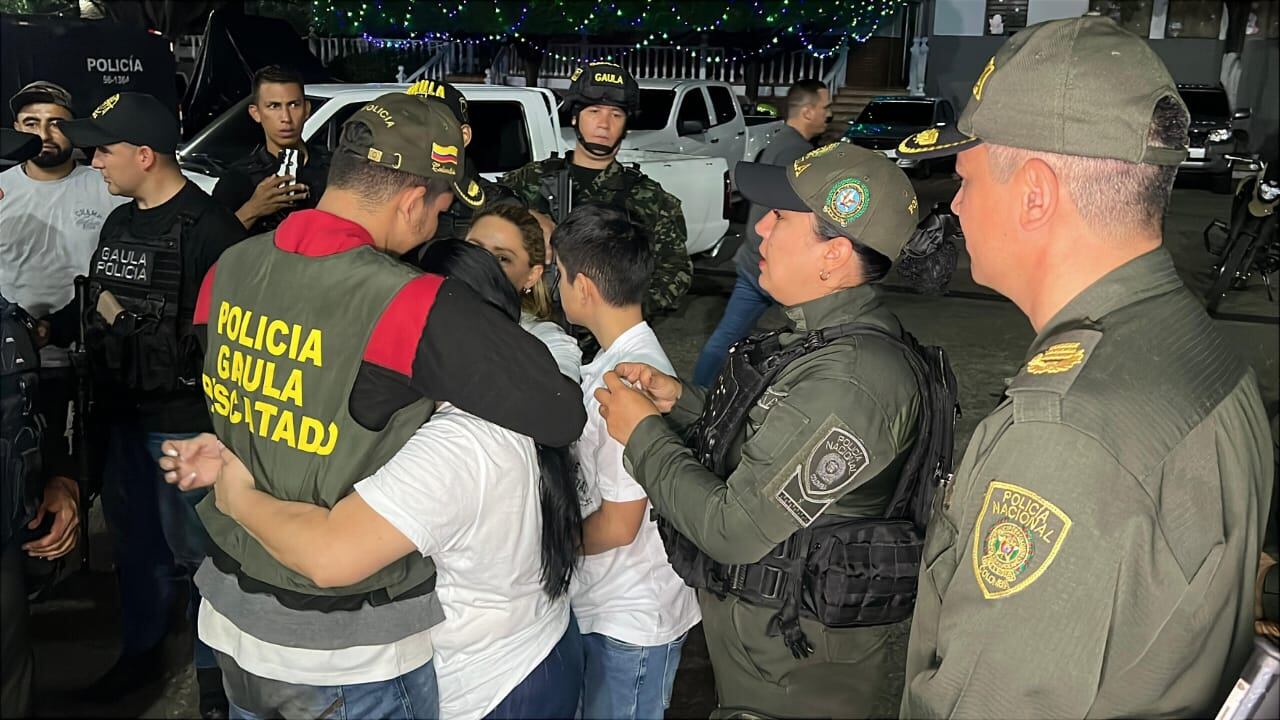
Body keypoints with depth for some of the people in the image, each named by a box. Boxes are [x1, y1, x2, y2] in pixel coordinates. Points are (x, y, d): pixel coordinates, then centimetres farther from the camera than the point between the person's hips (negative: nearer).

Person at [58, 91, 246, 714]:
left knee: (196, 549, 4)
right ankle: (141, 649, 41)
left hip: (185, 422, -8)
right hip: (123, 413, 9)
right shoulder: (119, 223, 11)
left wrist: (125, 325, -14)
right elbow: (96, 307, 20)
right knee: (135, 539, 21)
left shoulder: (208, 229, -18)